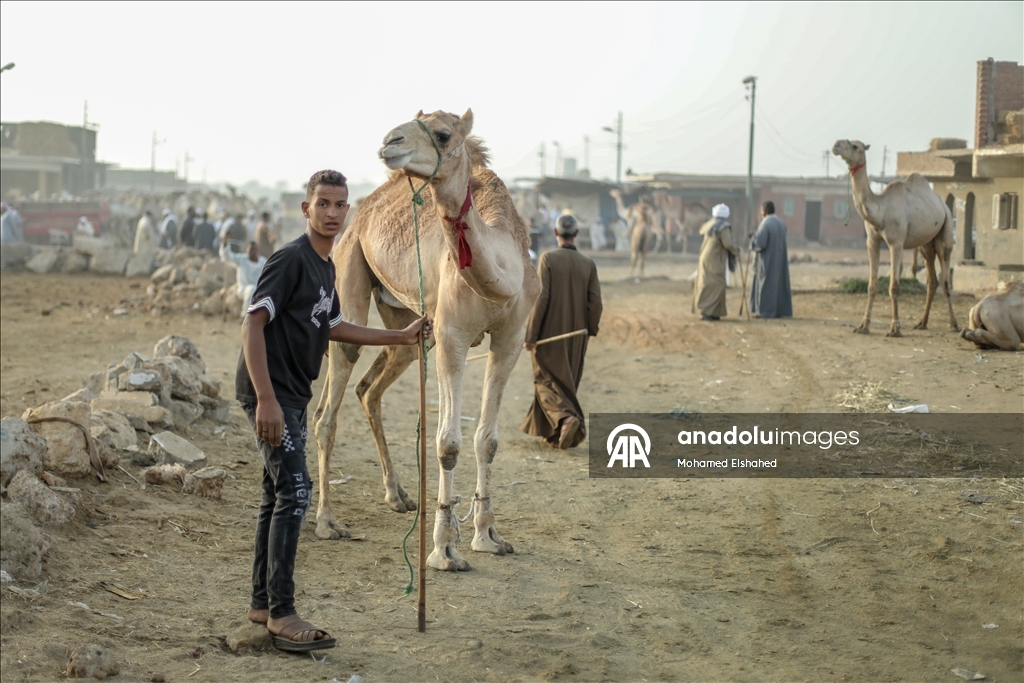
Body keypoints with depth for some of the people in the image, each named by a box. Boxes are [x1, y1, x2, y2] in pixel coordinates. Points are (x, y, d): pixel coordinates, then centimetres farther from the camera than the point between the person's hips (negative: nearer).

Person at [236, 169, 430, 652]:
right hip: (271, 393, -10)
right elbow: (253, 323, -21)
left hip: (294, 394, 10)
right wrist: (265, 399, -28)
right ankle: (281, 614, -12)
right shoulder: (291, 259, -15)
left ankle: (263, 602, 22)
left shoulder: (326, 267, 14)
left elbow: (334, 327, 28)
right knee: (294, 490, -14)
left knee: (279, 494, 13)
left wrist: (402, 337, 24)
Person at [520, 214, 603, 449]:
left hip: (549, 334, -4)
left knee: (546, 380, 5)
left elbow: (541, 297, -15)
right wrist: (590, 330, 15)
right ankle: (556, 436, 18)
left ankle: (566, 417, -21)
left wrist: (531, 334, -11)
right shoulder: (588, 265, -1)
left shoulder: (548, 259, -11)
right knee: (567, 382, 15)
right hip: (575, 337, 4)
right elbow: (595, 302, -2)